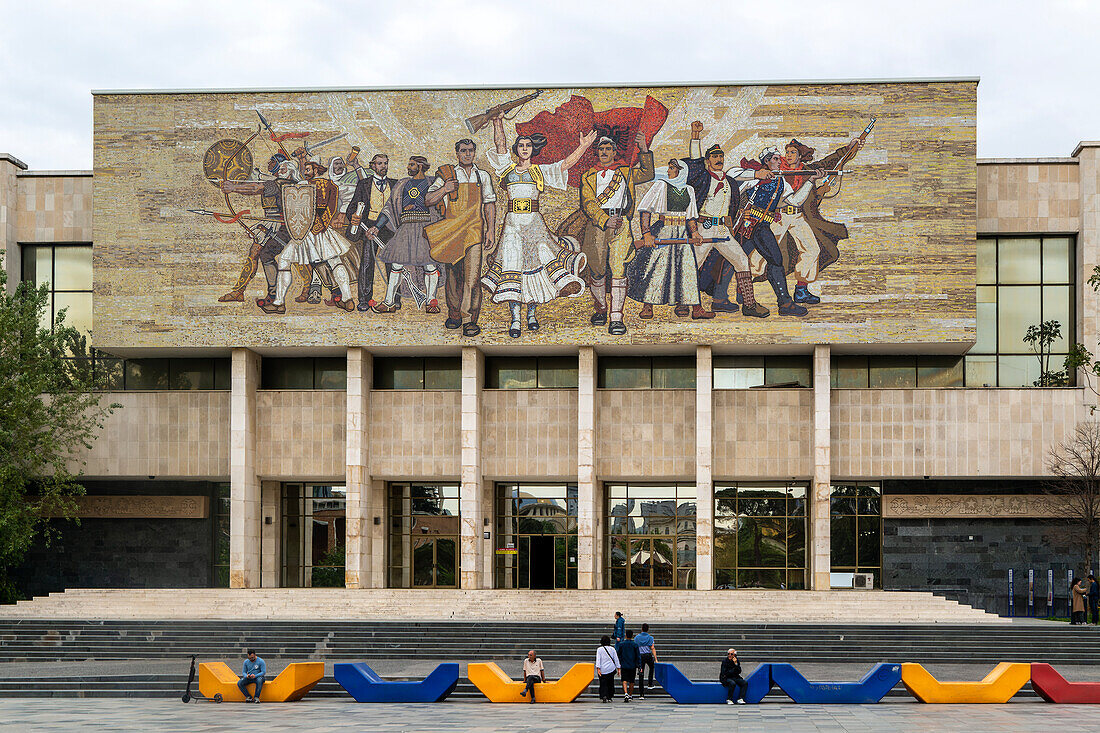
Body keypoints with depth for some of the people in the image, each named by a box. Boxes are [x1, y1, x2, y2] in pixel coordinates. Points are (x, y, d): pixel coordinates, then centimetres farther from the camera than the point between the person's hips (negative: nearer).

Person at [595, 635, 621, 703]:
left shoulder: (599, 649, 0)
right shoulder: (612, 649, 4)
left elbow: (598, 659, -9)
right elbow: (616, 659, 6)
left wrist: (598, 668, -13)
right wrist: (618, 668, 10)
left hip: (602, 670, -1)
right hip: (611, 669, 1)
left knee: (603, 684, 0)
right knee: (610, 684, 12)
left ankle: (603, 696, -19)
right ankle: (609, 697, 13)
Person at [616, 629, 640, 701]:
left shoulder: (621, 644, -2)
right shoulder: (635, 644, -3)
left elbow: (618, 654, 2)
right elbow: (638, 656, -2)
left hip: (624, 665, -1)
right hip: (633, 666, 1)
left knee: (624, 681, -5)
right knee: (631, 682, 13)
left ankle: (626, 693, -27)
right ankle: (630, 695, 25)